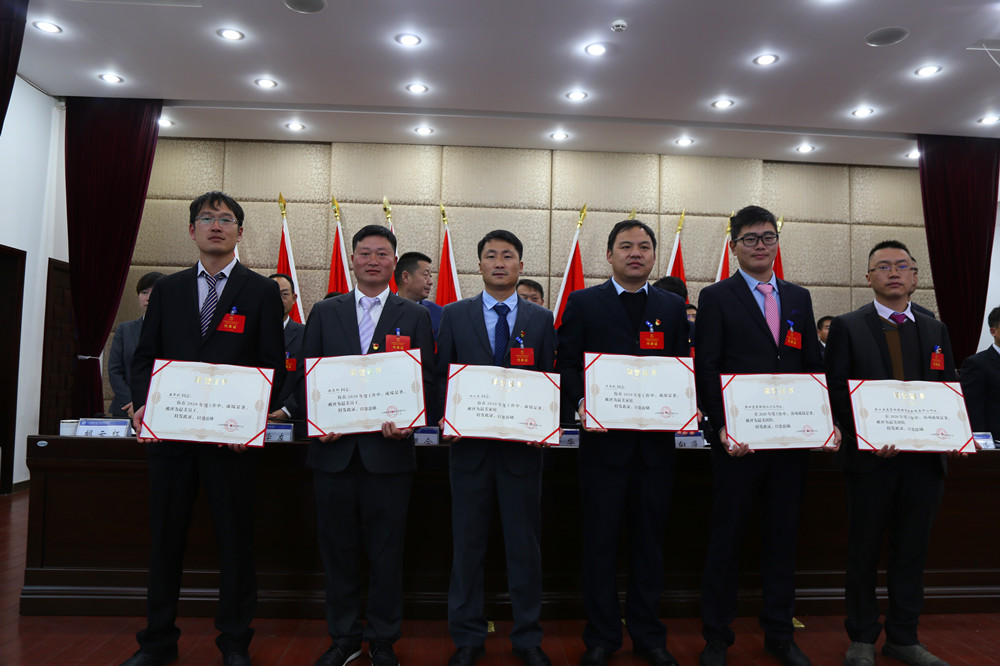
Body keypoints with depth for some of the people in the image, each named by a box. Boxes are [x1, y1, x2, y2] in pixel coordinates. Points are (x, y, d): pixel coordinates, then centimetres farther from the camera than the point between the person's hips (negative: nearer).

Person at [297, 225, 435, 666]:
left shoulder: (415, 316, 6)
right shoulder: (325, 312, 11)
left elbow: (425, 380, 2)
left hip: (389, 450, -1)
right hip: (333, 448, 2)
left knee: (386, 550, 7)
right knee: (337, 547, 11)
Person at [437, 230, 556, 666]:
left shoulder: (542, 319, 7)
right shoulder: (454, 315, 6)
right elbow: (441, 375, 4)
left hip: (522, 446, 0)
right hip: (470, 444, 0)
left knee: (524, 545, 9)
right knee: (467, 544, 10)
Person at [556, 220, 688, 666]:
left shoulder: (673, 306, 11)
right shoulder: (583, 303, 4)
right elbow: (566, 364, 0)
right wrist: (580, 404, -16)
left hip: (657, 441, 2)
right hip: (604, 439, -2)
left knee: (650, 539, 13)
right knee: (600, 540, 7)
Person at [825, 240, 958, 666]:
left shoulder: (936, 331, 13)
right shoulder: (846, 327, 0)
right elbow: (836, 392, -5)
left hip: (924, 459, 4)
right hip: (870, 457, -4)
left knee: (912, 551, 12)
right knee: (864, 551, 7)